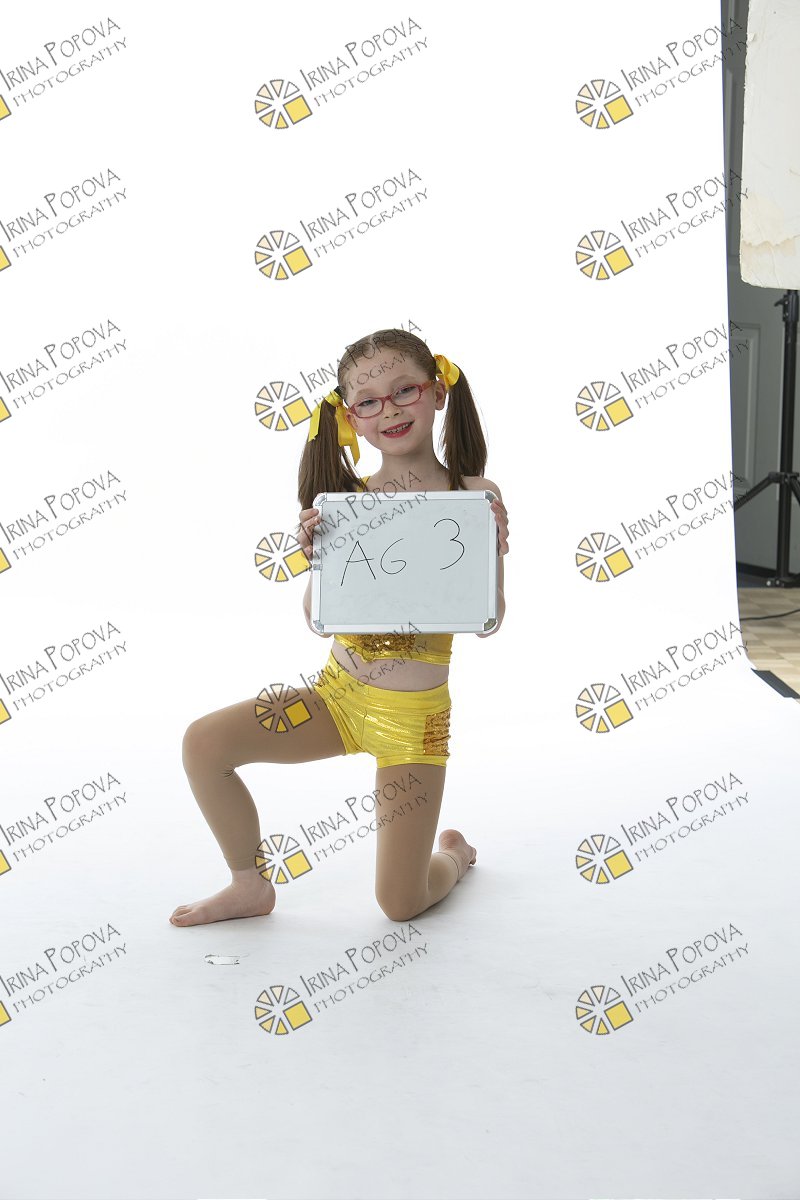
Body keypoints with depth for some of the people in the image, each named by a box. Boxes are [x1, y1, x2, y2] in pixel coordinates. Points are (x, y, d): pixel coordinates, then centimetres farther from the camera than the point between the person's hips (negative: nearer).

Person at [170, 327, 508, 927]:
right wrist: (318, 557, -21)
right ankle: (251, 886, 10)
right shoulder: (345, 502, -6)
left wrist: (493, 551, -24)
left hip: (413, 711, -3)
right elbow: (318, 620, -4)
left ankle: (455, 854, 38)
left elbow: (488, 623, -8)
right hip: (339, 691, 3)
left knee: (401, 904, 0)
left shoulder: (475, 496, -10)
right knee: (204, 742, -12)